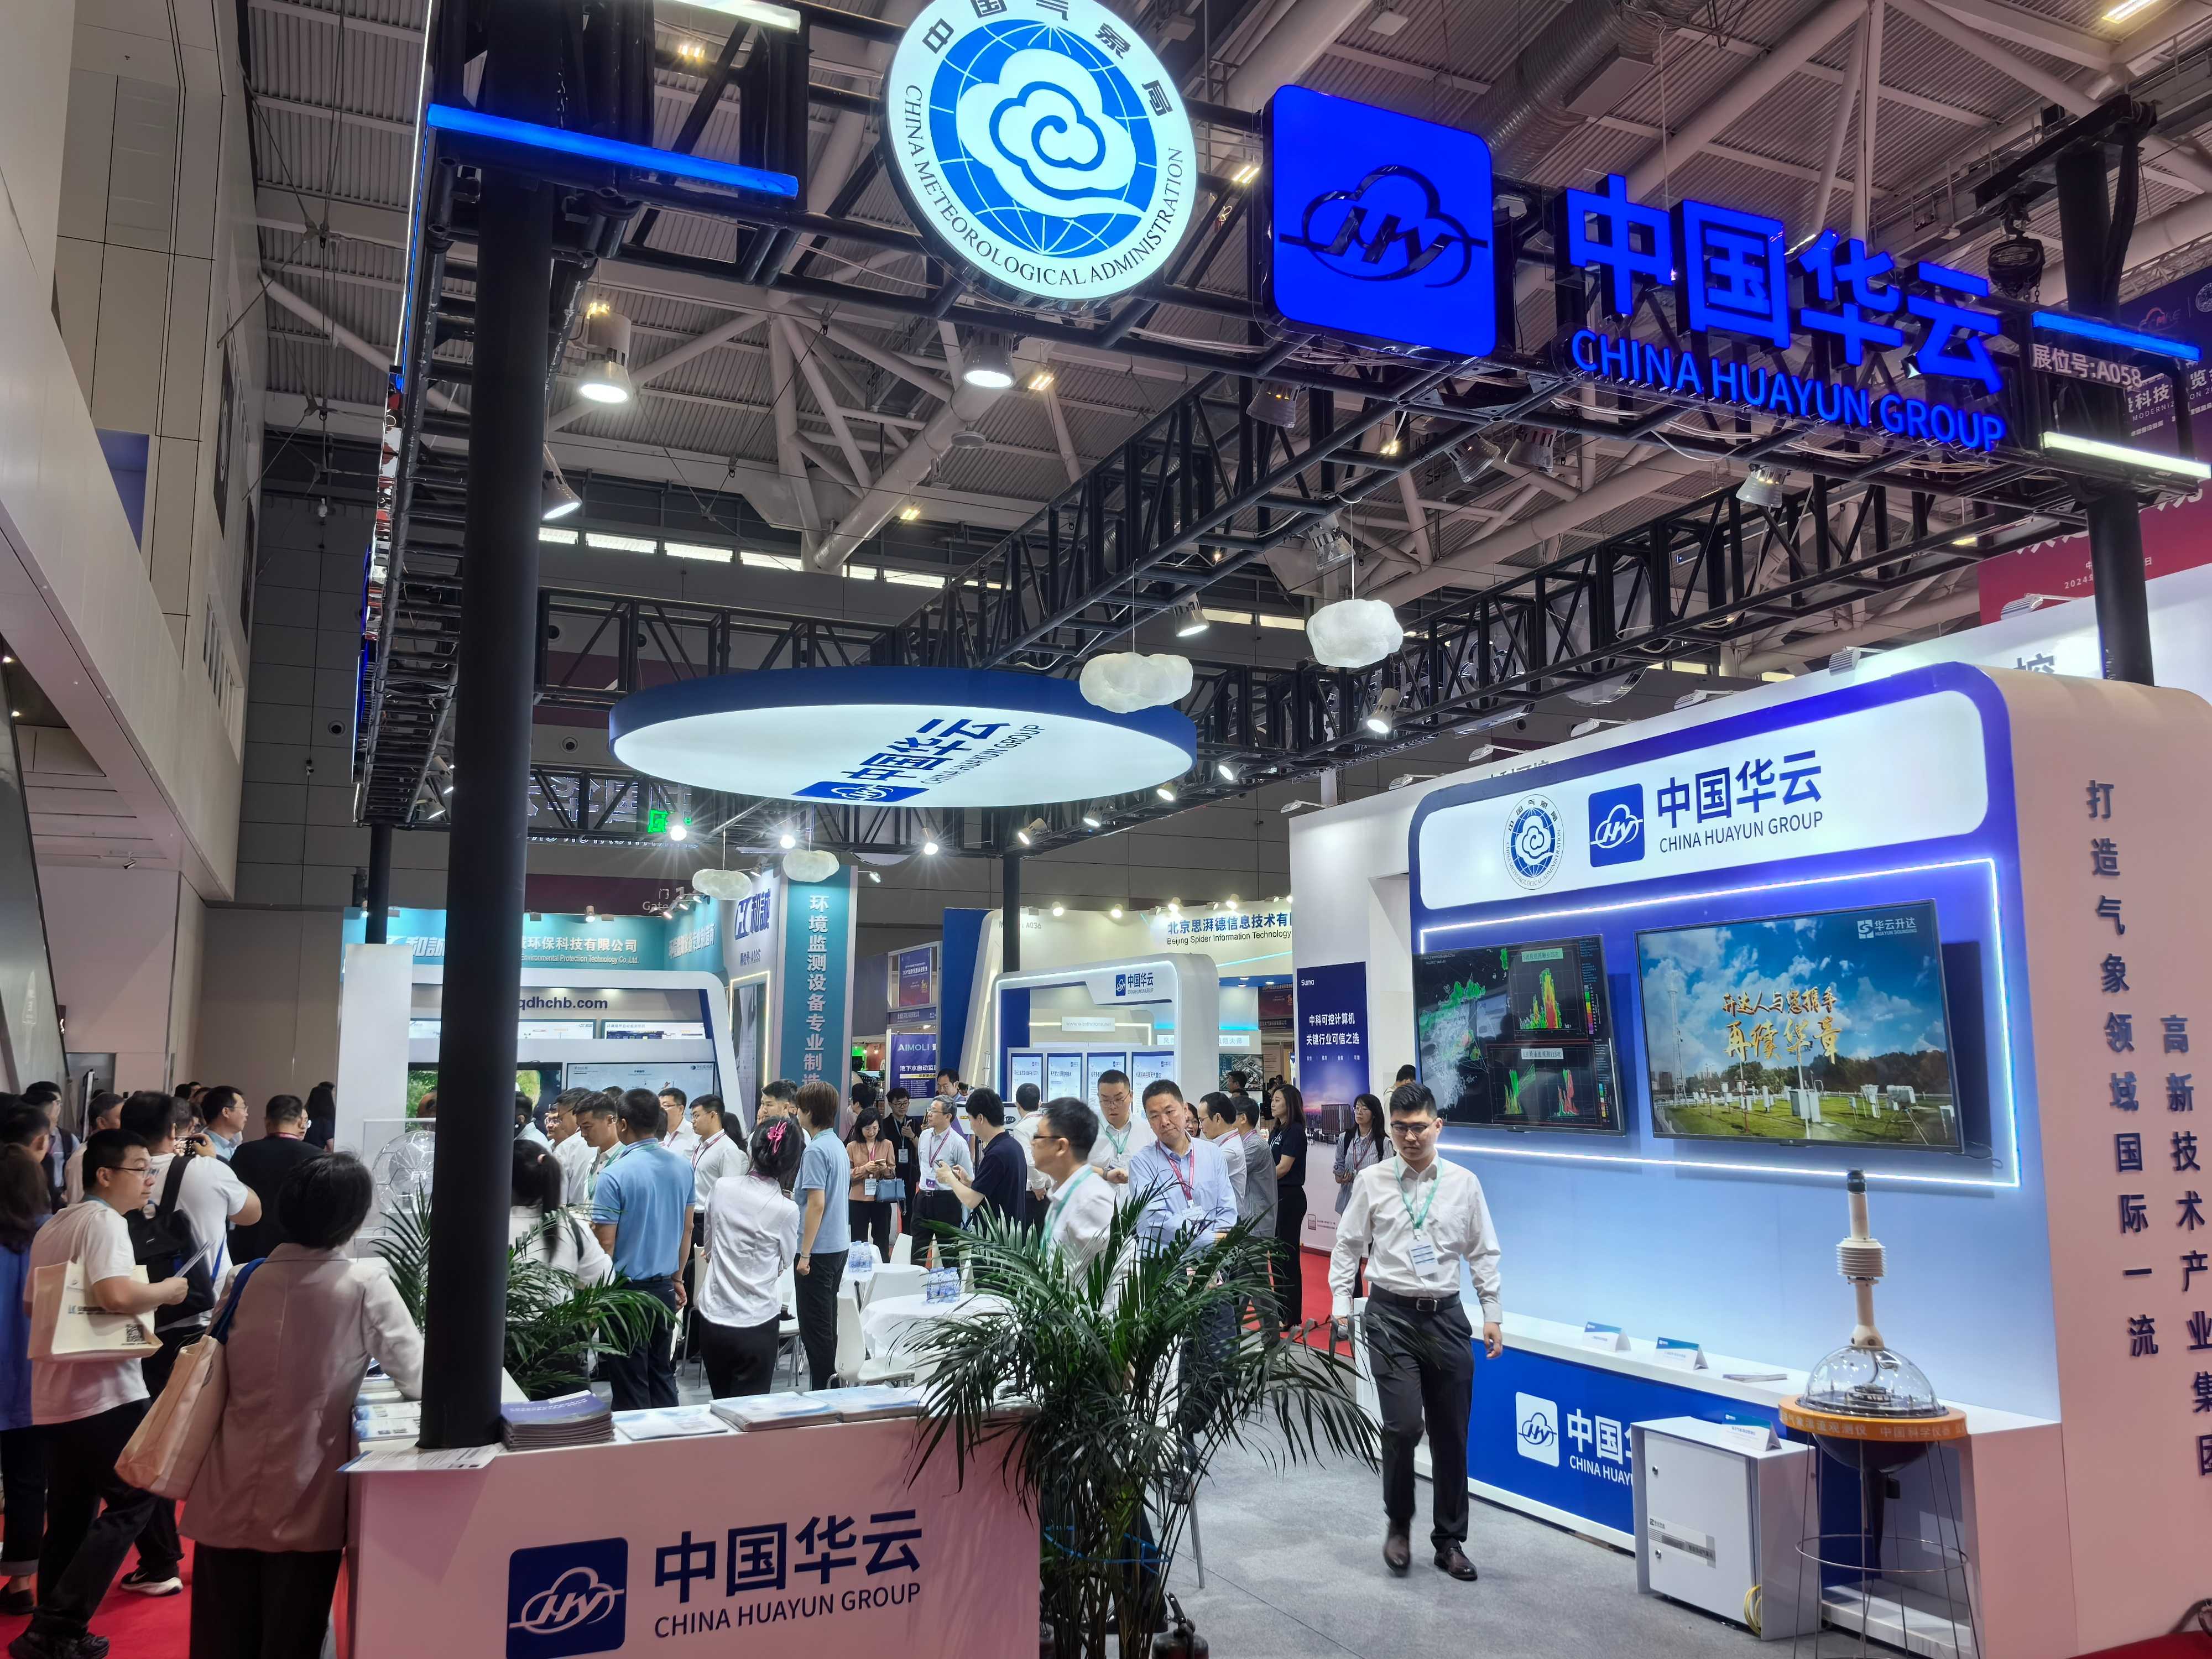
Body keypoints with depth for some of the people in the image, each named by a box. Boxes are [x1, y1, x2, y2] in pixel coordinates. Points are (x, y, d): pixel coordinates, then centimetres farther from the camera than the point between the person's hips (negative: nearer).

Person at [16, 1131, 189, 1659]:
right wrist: (166, 1291, -13)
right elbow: (116, 1294, -30)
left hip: (55, 1393, 10)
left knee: (69, 1517, 15)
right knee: (131, 1502, -2)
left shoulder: (53, 1227, 17)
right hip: (102, 1390, -10)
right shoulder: (105, 1220, -15)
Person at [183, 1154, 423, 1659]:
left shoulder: (245, 1280, 2)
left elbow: (218, 1376, 14)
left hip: (229, 1499, 4)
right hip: (303, 1504, -4)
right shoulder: (365, 1283, -12)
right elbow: (417, 1377, -4)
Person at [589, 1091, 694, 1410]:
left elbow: (606, 1243, -15)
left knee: (630, 1387, 4)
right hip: (664, 1287, 6)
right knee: (662, 1375, 18)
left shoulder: (614, 1175, -17)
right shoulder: (682, 1167, 1)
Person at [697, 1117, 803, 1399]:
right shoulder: (786, 1211, -16)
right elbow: (785, 1263, 3)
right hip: (756, 1325, -3)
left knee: (721, 1405, 19)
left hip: (712, 1317, 3)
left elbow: (709, 1247, 8)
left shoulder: (721, 1188, -6)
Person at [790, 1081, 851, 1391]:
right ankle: (829, 1384, 24)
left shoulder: (815, 1151, -18)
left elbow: (817, 1204, -22)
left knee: (815, 1326, -1)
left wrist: (805, 1253, -19)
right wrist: (795, 1195, 27)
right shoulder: (838, 1146, 10)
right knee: (827, 1322, 17)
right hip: (839, 1245, 9)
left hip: (819, 1249, -9)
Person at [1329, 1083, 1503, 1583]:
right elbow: (1347, 1246, 5)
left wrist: (1492, 1314, 6)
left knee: (1451, 1434, 7)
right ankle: (1398, 1524, 14)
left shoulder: (1464, 1183, 3)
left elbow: (1483, 1252, 9)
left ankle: (1450, 1540, 24)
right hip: (1391, 1314, -2)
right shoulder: (1372, 1181, -1)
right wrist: (1341, 1307, 0)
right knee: (1403, 1425, -12)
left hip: (1446, 1316, 2)